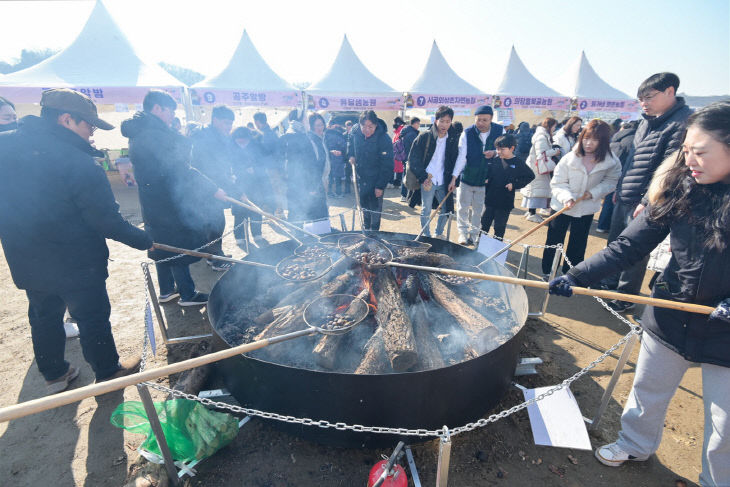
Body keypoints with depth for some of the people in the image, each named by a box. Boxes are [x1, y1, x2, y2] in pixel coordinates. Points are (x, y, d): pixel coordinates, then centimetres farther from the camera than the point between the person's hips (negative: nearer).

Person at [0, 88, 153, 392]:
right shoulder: (78, 163, -24)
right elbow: (107, 221, -21)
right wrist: (143, 240, -8)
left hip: (27, 263, 7)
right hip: (77, 264, -6)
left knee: (43, 318, 22)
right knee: (93, 319, 11)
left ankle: (54, 375, 40)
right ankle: (108, 372, 29)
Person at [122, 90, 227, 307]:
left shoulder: (139, 134, 12)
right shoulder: (156, 134, -21)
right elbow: (181, 171, -25)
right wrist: (214, 189, -22)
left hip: (154, 205, 10)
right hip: (170, 205, -10)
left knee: (164, 246, 19)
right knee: (179, 248, 1)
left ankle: (166, 290, 33)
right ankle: (188, 295, 14)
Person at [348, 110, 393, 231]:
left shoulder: (384, 139, -25)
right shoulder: (355, 130, -10)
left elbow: (387, 166, -22)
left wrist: (381, 186, -22)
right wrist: (351, 155, 1)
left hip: (376, 179, -5)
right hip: (360, 176, 5)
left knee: (375, 207, 2)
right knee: (364, 205, 17)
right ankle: (365, 228, 36)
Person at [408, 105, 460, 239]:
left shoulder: (453, 139, 5)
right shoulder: (424, 137, -6)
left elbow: (455, 160, 12)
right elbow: (414, 159, -7)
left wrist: (453, 179, 0)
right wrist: (423, 178, -13)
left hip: (443, 182, 4)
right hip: (427, 182, -4)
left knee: (446, 210, 9)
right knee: (426, 211, 4)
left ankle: (439, 234, 32)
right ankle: (426, 237, 21)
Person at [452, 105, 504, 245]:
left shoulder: (499, 131, -8)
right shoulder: (467, 133, -15)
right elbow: (462, 156, -22)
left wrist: (495, 153, -20)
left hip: (485, 179, 2)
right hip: (466, 177, -1)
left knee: (478, 210, 13)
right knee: (462, 208, 8)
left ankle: (473, 235, 28)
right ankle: (463, 233, 23)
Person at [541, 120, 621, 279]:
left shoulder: (611, 162, -10)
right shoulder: (569, 158, -14)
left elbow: (611, 180, 3)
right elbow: (557, 183, -11)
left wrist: (594, 192, -14)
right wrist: (567, 197, -29)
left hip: (586, 208, 2)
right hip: (561, 206, -1)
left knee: (578, 244, 11)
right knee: (554, 241, 7)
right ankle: (547, 271, 24)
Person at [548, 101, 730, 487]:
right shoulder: (677, 189, -10)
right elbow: (629, 246, -10)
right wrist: (576, 276, -19)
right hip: (670, 319, 3)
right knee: (648, 391, 22)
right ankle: (635, 445, 48)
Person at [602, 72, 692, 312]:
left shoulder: (683, 122, -15)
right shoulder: (647, 121, 11)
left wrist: (648, 201, -20)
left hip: (643, 203, -8)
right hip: (624, 199, 8)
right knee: (614, 243, 18)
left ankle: (625, 298, 18)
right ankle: (610, 285, 36)